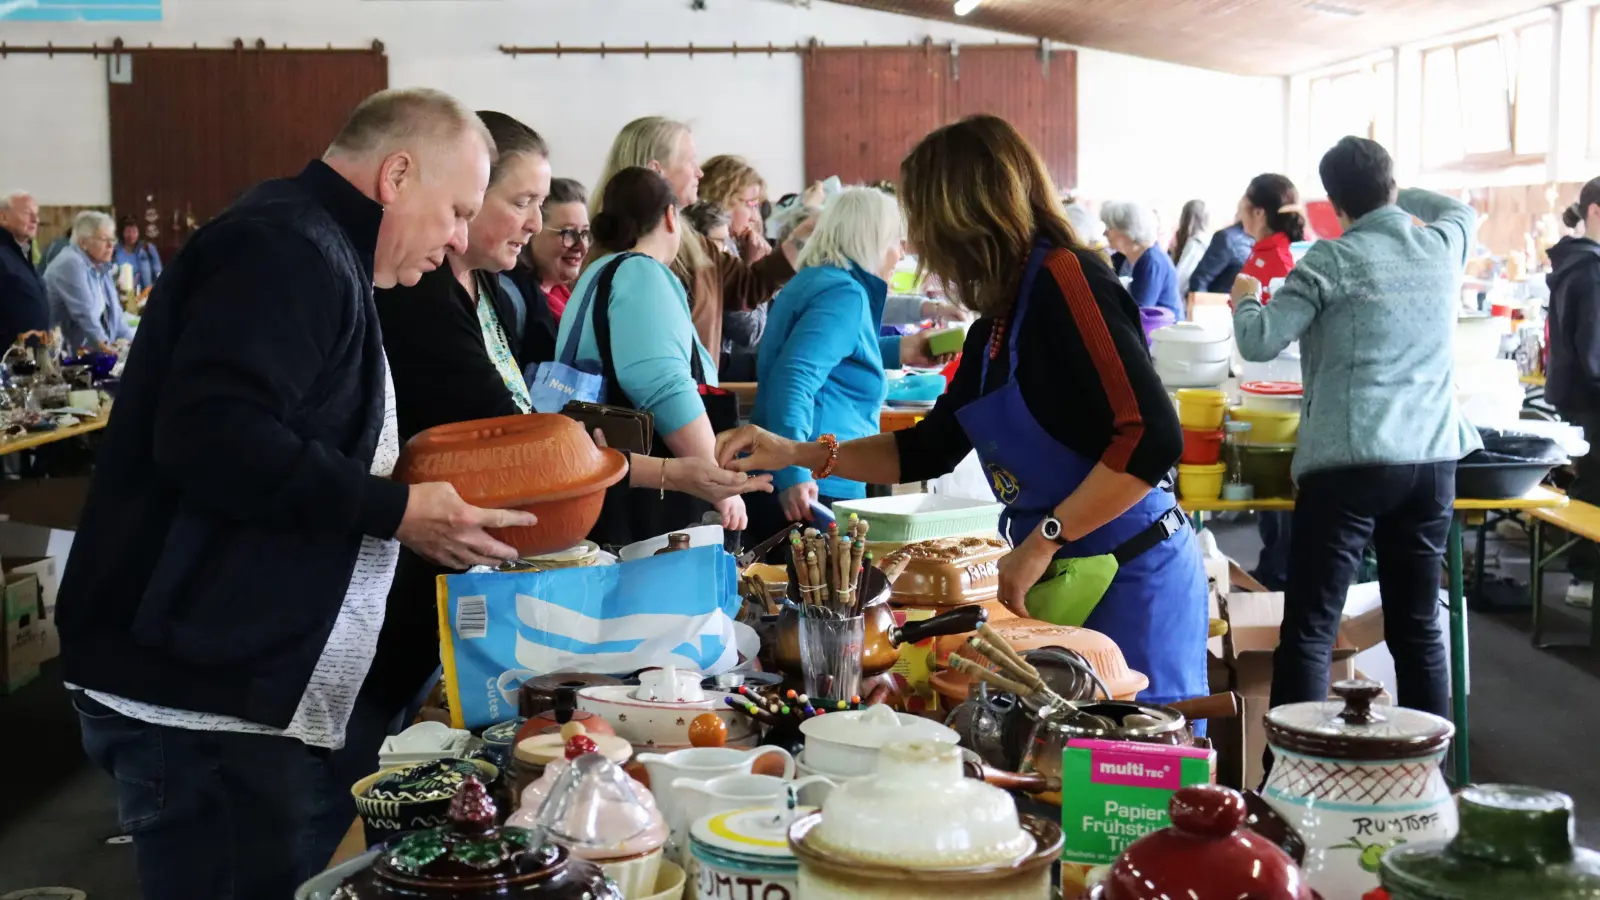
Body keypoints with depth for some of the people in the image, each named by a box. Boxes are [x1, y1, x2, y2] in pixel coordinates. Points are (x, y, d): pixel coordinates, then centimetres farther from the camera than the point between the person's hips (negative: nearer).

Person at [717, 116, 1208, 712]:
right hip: (1056, 580, 8)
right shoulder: (999, 320, 12)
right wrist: (798, 454, 12)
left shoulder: (1065, 279, -15)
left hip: (1131, 578, -8)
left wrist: (1043, 541, -20)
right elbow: (928, 450, 21)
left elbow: (1152, 438, -23)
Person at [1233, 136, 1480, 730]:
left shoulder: (1334, 260, -6)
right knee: (1419, 628, 12)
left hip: (1350, 462, -5)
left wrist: (1245, 300, 8)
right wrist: (1399, 198, 44)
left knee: (1308, 633, -4)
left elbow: (1259, 342, -11)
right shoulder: (1443, 245, 10)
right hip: (1433, 458, 6)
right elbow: (1464, 210, 35)